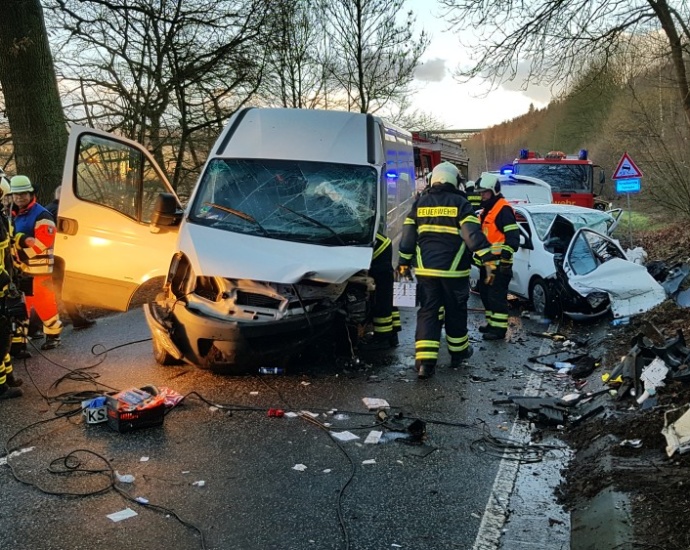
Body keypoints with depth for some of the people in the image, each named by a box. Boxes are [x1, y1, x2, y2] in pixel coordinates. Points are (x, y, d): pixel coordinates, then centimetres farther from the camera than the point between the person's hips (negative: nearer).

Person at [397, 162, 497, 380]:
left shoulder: (420, 203, 8)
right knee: (455, 312, 14)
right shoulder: (460, 203, -5)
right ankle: (458, 353, 30)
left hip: (425, 270, 3)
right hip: (454, 270, -3)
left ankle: (424, 361, -8)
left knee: (427, 312, 4)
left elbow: (408, 235, 10)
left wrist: (404, 262, 18)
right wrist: (489, 259, -13)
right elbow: (473, 234, -14)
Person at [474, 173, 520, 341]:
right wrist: (479, 256, 27)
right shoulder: (486, 209, 18)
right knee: (485, 293, 16)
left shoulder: (503, 209, -13)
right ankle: (492, 323, 27)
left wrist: (505, 257, -22)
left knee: (497, 295, -8)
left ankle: (499, 328, -4)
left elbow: (513, 236, -19)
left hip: (499, 263, -10)